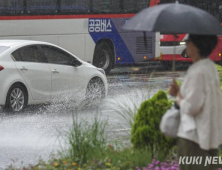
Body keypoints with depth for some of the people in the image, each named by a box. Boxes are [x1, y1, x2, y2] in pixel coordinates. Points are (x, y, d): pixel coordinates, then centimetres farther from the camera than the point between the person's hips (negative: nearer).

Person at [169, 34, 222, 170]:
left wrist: (178, 97, -3)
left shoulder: (198, 72, -21)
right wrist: (180, 92, 7)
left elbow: (191, 107, -22)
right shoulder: (210, 67, 9)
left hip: (194, 135, -10)